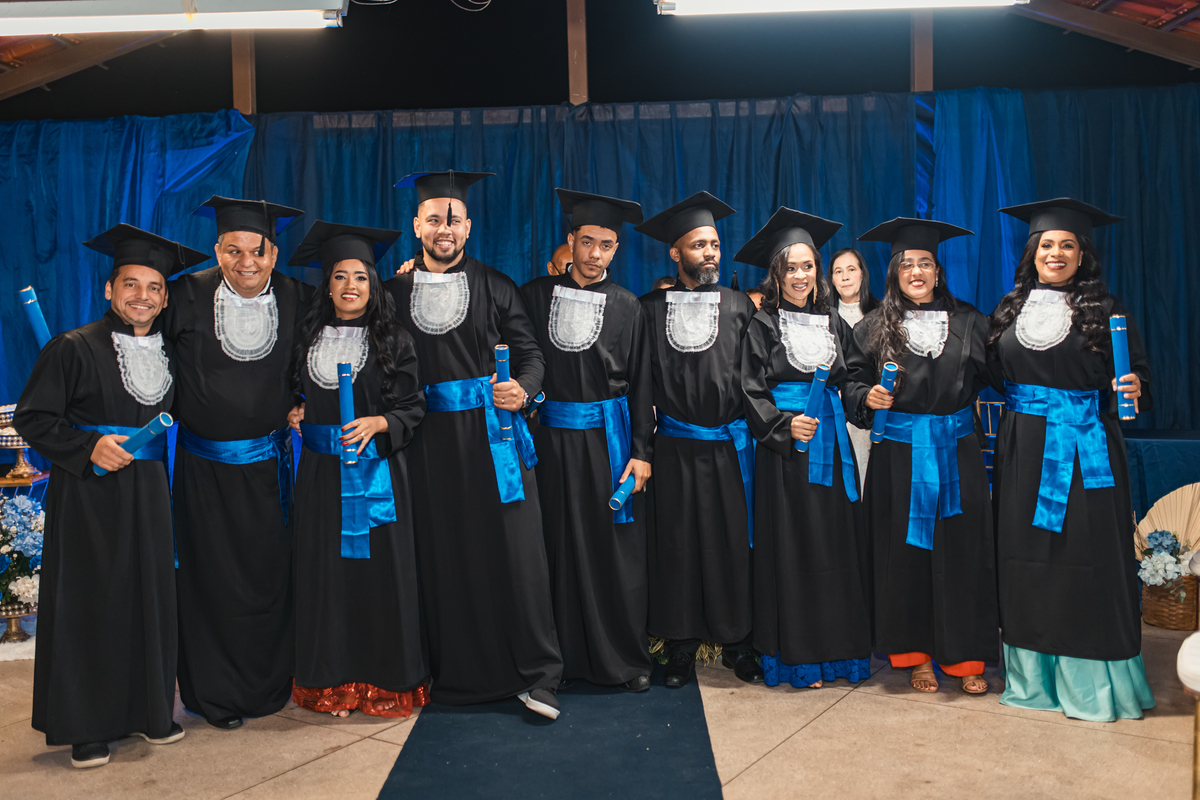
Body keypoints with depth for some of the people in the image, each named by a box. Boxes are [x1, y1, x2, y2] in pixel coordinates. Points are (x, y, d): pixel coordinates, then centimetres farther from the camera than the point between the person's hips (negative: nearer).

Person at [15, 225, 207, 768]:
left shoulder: (167, 353, 9)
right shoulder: (73, 348, -7)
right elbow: (31, 418, -7)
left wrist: (160, 437, 6)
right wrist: (89, 446, -18)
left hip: (148, 492, 5)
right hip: (87, 493, -5)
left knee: (150, 597, 10)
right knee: (88, 604, 3)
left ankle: (149, 709, 24)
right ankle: (86, 726, 16)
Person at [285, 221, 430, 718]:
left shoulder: (393, 340, 0)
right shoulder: (308, 337, 9)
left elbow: (413, 407, -2)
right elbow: (294, 393, 21)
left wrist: (379, 423, -19)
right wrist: (294, 412, 1)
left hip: (376, 472, -2)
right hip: (321, 472, 3)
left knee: (379, 569, 1)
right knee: (327, 572, 6)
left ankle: (385, 682, 15)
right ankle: (334, 682, 19)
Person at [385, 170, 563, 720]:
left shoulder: (496, 288, 8)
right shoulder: (395, 293, 12)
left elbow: (530, 353, 5)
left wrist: (522, 389, -15)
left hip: (492, 434, -1)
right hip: (429, 442, 2)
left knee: (513, 547, -3)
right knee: (442, 555, 4)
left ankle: (536, 674, 7)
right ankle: (456, 673, 19)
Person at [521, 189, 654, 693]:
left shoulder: (628, 307, 5)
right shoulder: (535, 296, 6)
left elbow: (641, 386, 2)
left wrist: (641, 452, -4)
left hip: (608, 439, 0)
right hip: (550, 438, 1)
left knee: (617, 548, 2)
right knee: (558, 546, 4)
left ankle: (625, 659, 15)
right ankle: (562, 655, 17)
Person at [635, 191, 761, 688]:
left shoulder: (740, 306, 7)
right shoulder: (651, 308, 4)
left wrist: (755, 427, -1)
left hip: (729, 445, 1)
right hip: (675, 446, 0)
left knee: (733, 541, 5)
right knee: (677, 543, 5)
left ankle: (737, 644, 19)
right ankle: (681, 648, 17)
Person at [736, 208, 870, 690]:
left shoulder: (834, 323, 14)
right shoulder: (762, 326, 0)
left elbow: (847, 383, 18)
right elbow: (752, 392, -4)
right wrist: (785, 425, -16)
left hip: (832, 444, 5)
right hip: (784, 449, -4)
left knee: (836, 545, 6)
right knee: (791, 549, -1)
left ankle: (839, 649, 17)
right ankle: (797, 656, 8)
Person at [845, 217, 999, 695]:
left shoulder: (969, 322, 8)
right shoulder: (874, 327, 4)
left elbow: (994, 380, 10)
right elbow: (853, 381, 6)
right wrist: (868, 397, -13)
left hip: (957, 453, 1)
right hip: (900, 456, -1)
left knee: (961, 551, 4)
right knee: (906, 554, 4)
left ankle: (966, 657, 17)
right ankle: (916, 655, 18)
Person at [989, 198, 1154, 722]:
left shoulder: (1103, 309, 1)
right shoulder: (1011, 310, 10)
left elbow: (1135, 371, -1)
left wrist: (1133, 387, -20)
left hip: (1083, 451, -3)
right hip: (1022, 450, 3)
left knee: (1086, 558, 0)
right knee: (1026, 558, 7)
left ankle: (1091, 680, 13)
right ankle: (1032, 675, 20)